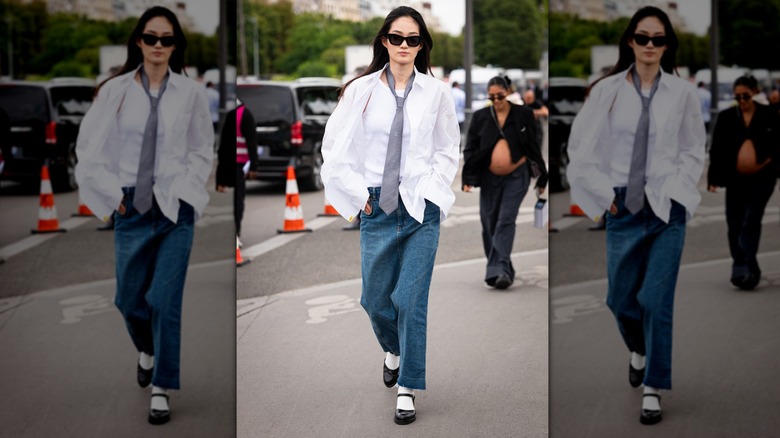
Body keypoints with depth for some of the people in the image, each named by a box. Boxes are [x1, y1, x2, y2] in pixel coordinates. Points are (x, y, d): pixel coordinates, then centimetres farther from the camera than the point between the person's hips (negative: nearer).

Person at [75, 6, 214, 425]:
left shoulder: (190, 93, -3)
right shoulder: (114, 91, -2)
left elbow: (203, 152, 6)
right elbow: (89, 150, 3)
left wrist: (183, 191, -3)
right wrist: (112, 194, -1)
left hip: (175, 208, -1)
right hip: (132, 207, 2)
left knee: (165, 301, -5)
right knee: (130, 299, 11)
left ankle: (162, 389, 5)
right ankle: (147, 350, 44)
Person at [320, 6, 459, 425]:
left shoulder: (436, 93, 0)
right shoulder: (360, 90, -1)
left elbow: (448, 150, 10)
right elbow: (335, 147, 4)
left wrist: (432, 188, 0)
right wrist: (357, 193, 0)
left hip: (421, 207, -1)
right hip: (377, 206, 1)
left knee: (411, 300, -4)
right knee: (375, 299, 9)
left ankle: (407, 389, 7)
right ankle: (393, 350, 42)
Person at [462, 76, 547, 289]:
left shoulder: (524, 114, -1)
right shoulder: (480, 117, 3)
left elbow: (534, 147, 4)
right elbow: (470, 149, 2)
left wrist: (541, 177, 5)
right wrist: (467, 179, -8)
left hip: (516, 177, -3)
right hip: (489, 178, 3)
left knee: (505, 221, -12)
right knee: (489, 224, 5)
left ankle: (500, 270, -18)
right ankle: (499, 269, 18)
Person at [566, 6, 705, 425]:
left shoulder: (682, 93, -2)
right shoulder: (606, 91, -2)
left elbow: (694, 151, 7)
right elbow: (581, 148, 3)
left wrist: (675, 190, -4)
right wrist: (604, 193, -1)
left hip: (666, 208, -1)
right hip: (623, 207, 1)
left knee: (656, 301, -6)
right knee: (621, 299, 11)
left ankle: (653, 389, 6)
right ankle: (638, 350, 44)